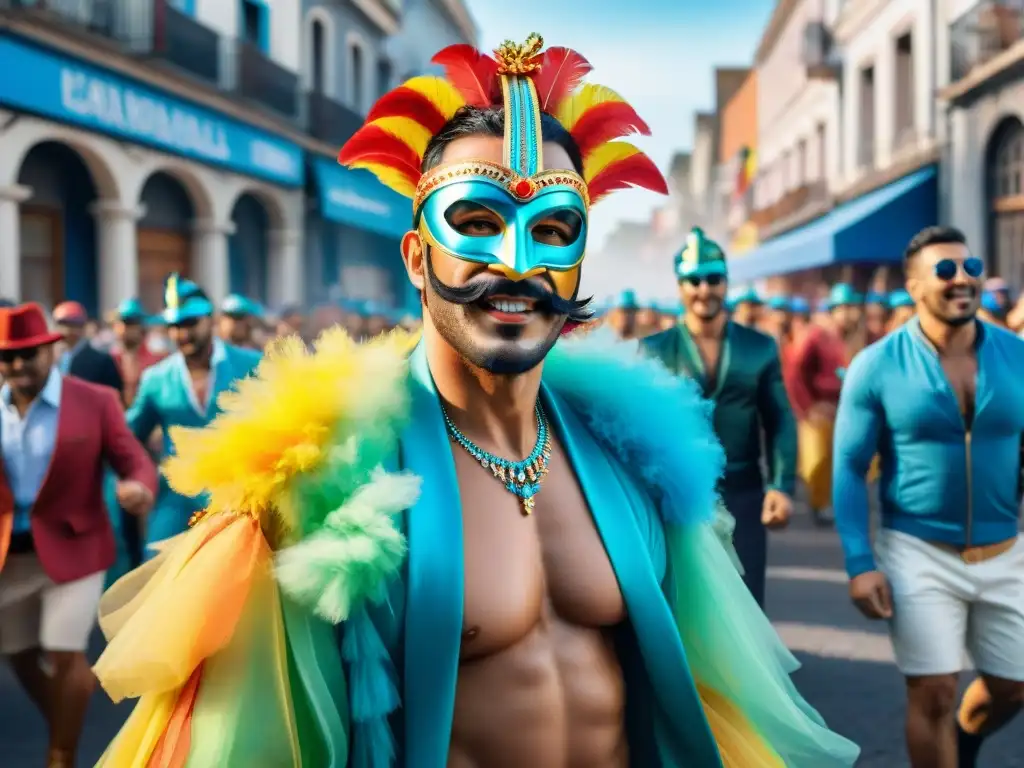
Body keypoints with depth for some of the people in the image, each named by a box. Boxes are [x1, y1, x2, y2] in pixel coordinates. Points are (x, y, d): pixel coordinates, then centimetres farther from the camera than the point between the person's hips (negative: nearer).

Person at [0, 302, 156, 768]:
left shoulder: (95, 402, -9)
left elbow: (134, 460, -9)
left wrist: (138, 487, -32)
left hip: (72, 546, -4)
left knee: (64, 655, 0)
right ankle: (66, 725, 44)